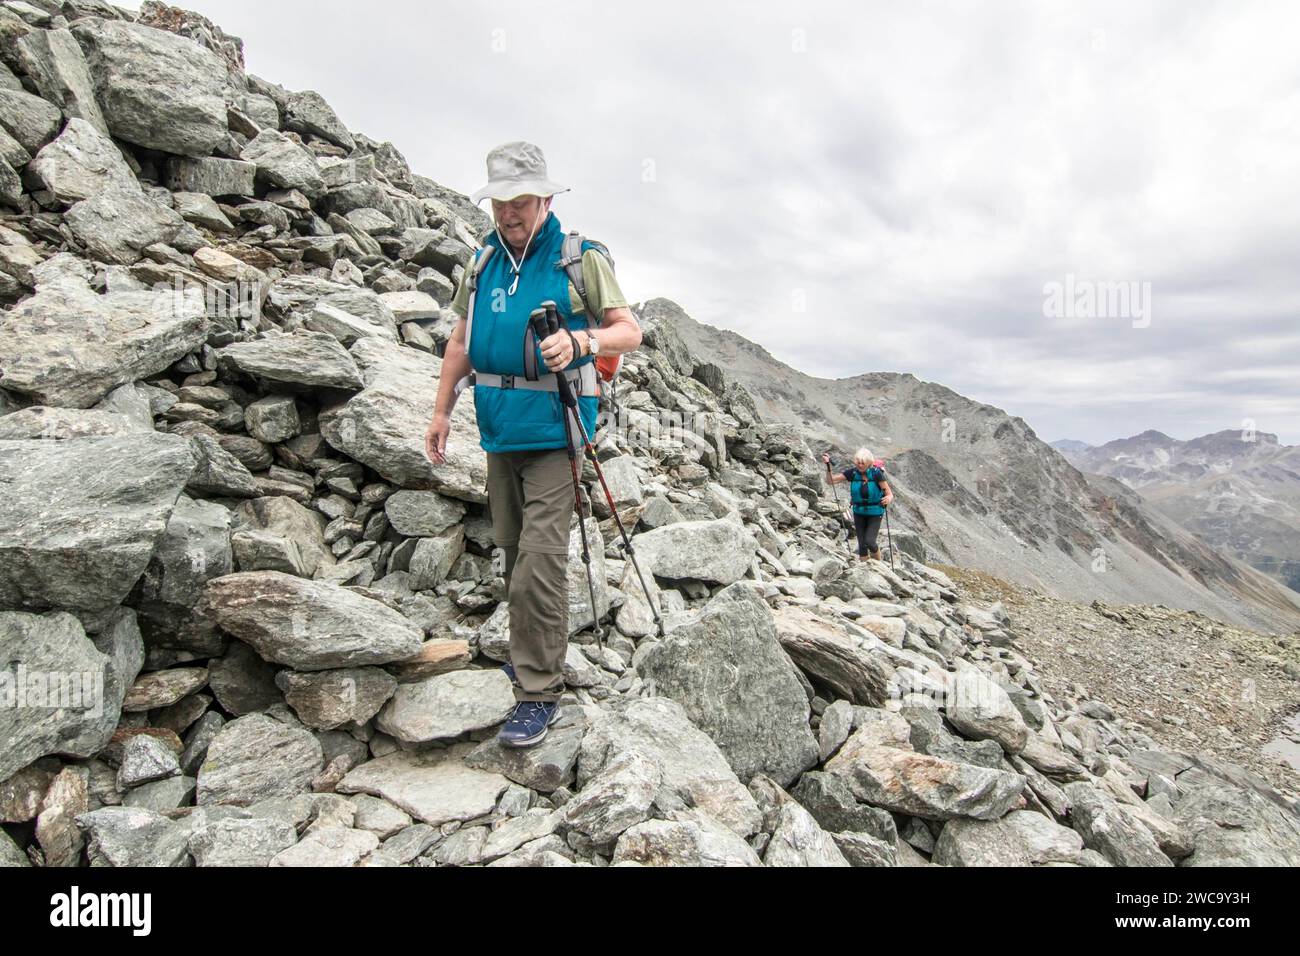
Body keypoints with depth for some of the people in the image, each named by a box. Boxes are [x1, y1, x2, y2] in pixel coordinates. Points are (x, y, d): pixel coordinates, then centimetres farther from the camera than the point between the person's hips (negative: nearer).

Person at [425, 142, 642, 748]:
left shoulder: (580, 259, -3)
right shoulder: (483, 259, 12)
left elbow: (629, 332, -4)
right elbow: (461, 341, 18)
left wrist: (579, 340, -24)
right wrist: (442, 412, 14)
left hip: (555, 424, -6)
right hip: (499, 423, 6)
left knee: (540, 554, -12)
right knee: (513, 545, 14)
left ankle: (539, 692, -3)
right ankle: (536, 649, 33)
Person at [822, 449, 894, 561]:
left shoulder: (876, 473, -18)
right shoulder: (852, 473, -10)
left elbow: (890, 494, -16)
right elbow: (831, 480, -8)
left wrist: (888, 499, -40)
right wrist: (828, 465, -23)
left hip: (875, 513, -3)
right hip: (859, 512, 3)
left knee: (869, 542, -14)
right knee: (861, 544, 5)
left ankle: (877, 561, 17)